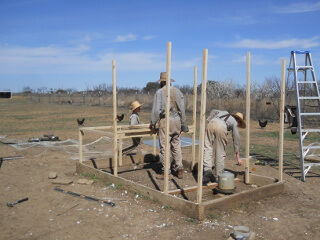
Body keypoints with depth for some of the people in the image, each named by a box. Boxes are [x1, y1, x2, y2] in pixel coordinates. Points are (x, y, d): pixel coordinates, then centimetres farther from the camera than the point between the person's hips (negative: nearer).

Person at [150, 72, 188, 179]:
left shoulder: (160, 92, -4)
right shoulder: (177, 91, 9)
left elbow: (156, 109, -9)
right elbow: (182, 109, 9)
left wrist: (153, 122, 2)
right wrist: (183, 123, 17)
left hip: (165, 120, -5)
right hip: (177, 119, 5)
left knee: (164, 146, 0)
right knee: (176, 145, 13)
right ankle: (179, 169, 13)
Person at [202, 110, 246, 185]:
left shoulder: (225, 113, 40)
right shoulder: (234, 123, 27)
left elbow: (213, 111, 24)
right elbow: (236, 140, 25)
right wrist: (238, 157, 28)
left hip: (211, 123, 3)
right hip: (221, 127, -3)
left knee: (207, 148, 1)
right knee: (220, 152, 9)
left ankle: (207, 170, -16)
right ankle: (219, 175, 12)